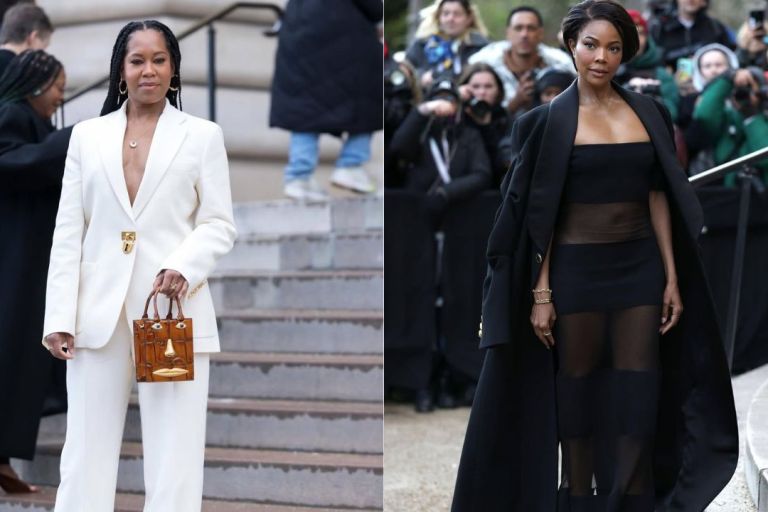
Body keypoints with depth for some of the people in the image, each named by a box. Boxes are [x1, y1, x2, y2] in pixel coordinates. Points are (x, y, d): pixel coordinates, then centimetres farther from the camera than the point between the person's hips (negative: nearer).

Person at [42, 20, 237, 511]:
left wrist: (183, 266, -16)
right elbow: (68, 231, 9)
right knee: (86, 452, 1)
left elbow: (219, 225, 4)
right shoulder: (88, 135, 13)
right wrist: (60, 315, 0)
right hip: (99, 312, 2)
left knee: (174, 456, -3)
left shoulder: (202, 135, 8)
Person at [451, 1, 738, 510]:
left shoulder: (647, 112, 6)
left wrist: (673, 278, 2)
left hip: (639, 266, 3)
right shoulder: (551, 120, -3)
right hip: (576, 268, -3)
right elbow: (540, 213, -4)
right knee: (578, 386, 5)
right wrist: (540, 293, -9)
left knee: (637, 391, 2)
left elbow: (659, 198, 7)